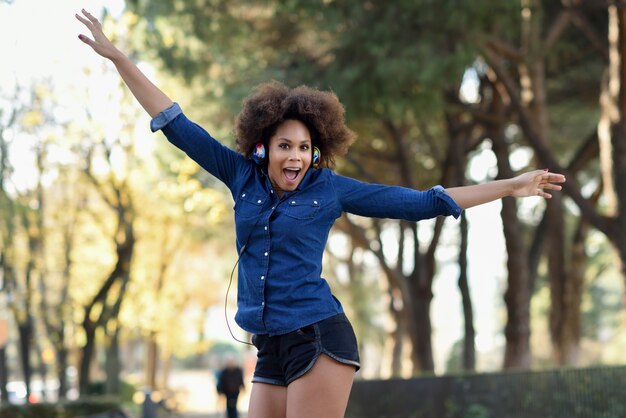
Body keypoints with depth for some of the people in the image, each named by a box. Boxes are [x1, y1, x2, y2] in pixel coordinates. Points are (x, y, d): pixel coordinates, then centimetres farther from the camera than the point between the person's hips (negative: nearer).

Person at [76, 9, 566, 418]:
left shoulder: (329, 188, 1)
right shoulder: (243, 176, 9)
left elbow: (420, 203, 4)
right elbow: (178, 127, 10)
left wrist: (509, 186, 4)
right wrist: (116, 56, 9)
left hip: (318, 340, -5)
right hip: (271, 352, 5)